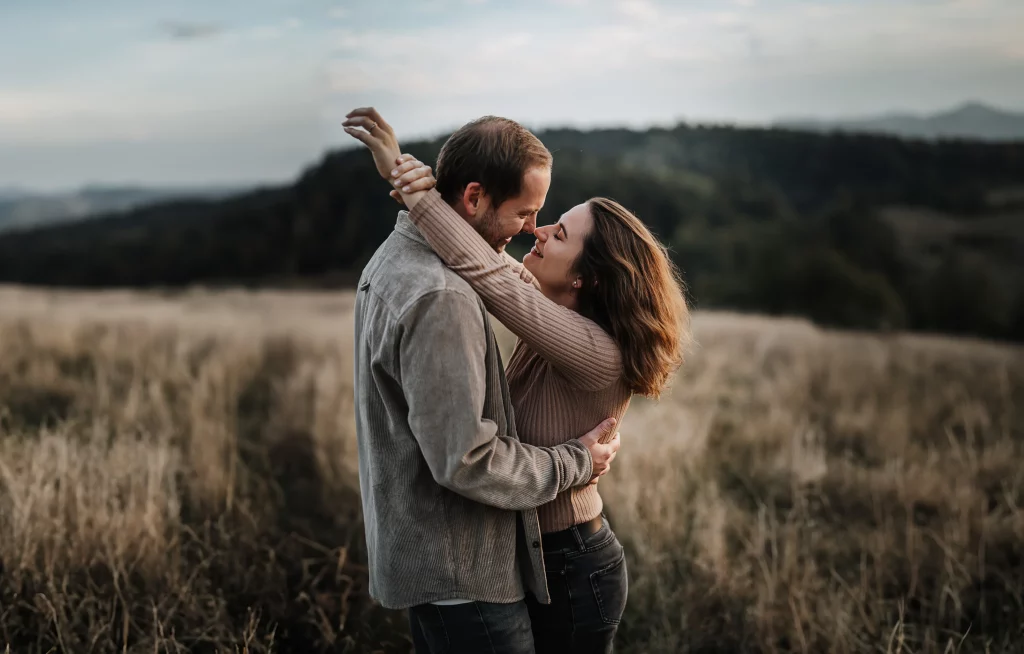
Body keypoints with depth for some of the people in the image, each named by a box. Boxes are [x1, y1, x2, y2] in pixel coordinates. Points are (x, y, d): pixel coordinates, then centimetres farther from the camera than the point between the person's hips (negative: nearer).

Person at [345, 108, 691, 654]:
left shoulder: (598, 354, -28)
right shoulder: (553, 317, -3)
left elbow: (487, 273, -35)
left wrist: (411, 186, -28)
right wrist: (412, 181, -15)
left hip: (569, 569, -8)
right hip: (538, 552, 8)